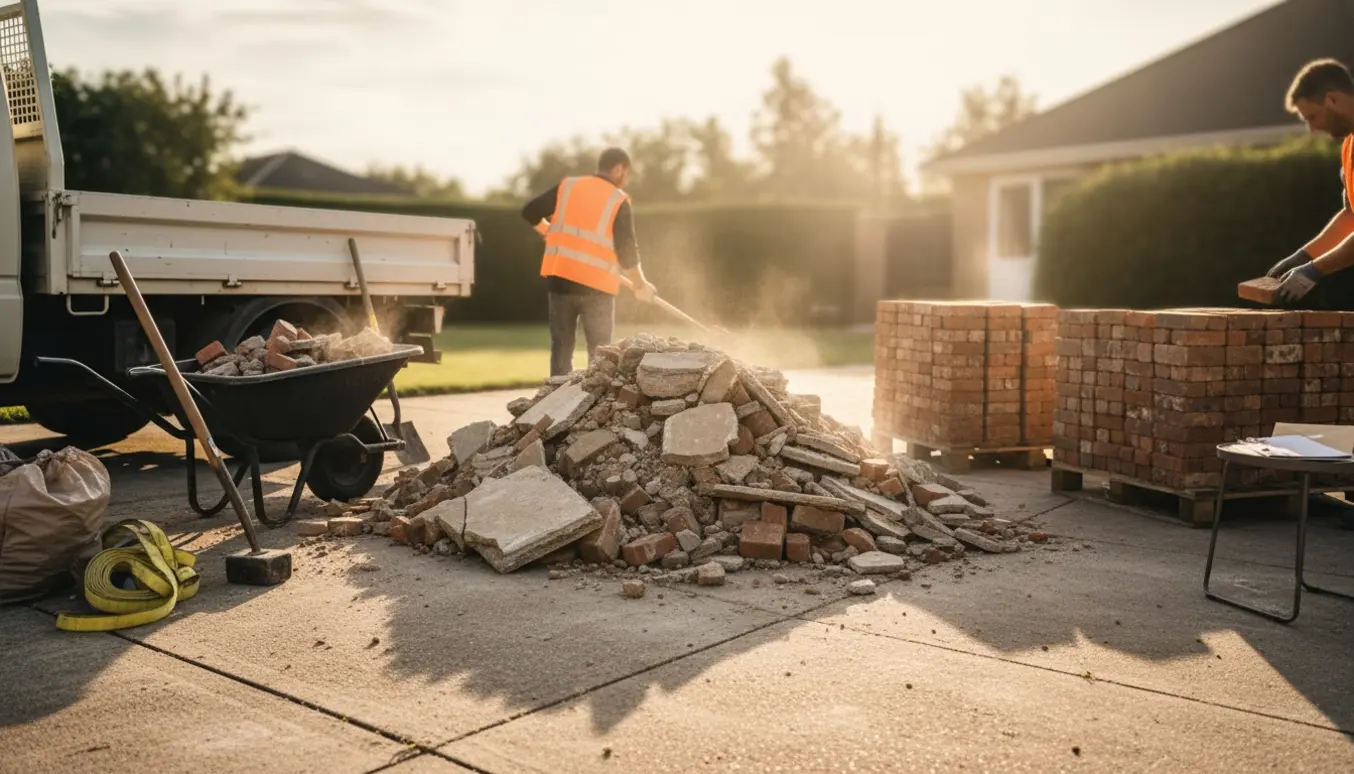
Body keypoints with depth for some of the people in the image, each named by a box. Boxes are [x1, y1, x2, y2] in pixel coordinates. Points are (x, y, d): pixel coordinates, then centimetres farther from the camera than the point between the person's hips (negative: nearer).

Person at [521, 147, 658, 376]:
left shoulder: (567, 187, 8)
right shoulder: (619, 201, -3)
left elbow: (530, 212, 9)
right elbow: (626, 251, -5)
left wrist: (552, 233, 27)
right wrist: (640, 285, 9)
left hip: (559, 278, 3)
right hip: (596, 286, -3)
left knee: (561, 348, 10)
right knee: (599, 354, 8)